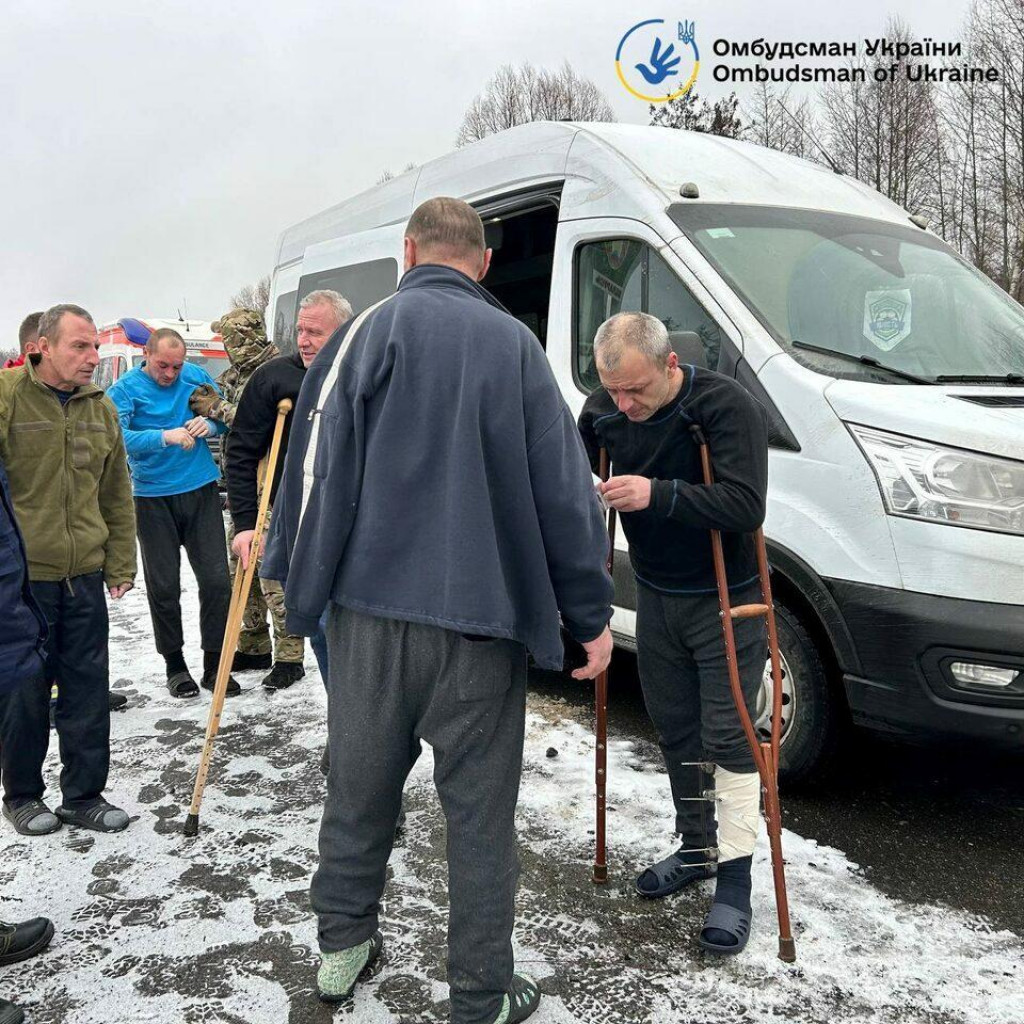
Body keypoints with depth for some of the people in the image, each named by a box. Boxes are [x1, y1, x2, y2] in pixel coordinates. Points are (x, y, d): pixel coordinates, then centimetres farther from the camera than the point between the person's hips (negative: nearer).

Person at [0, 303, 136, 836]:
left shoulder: (100, 407, 9)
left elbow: (117, 495, 14)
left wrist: (120, 564, 11)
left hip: (84, 576, 4)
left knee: (88, 691, 9)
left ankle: (84, 795, 23)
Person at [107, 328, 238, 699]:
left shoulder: (197, 376, 4)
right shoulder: (125, 389, -6)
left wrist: (210, 424, -10)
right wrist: (165, 436, -34)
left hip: (201, 491, 2)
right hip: (153, 499, -2)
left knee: (216, 580, 1)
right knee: (163, 586, 5)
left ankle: (214, 664, 13)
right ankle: (175, 665, 20)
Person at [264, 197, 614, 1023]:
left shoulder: (372, 330, 2)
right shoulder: (514, 342, 3)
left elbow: (320, 464, -2)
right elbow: (564, 486, 1)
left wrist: (301, 582, 9)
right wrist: (592, 612, 6)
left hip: (371, 606, 1)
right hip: (482, 614, -1)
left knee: (361, 783, 18)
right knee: (480, 808, 8)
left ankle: (343, 946, 35)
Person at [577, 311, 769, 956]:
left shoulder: (727, 407, -22)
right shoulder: (604, 411, -4)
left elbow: (746, 507, -31)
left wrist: (658, 494, -39)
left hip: (725, 602, -5)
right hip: (657, 599, 6)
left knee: (728, 740, -2)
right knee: (676, 732, 15)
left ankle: (734, 884, 9)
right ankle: (696, 850, 33)